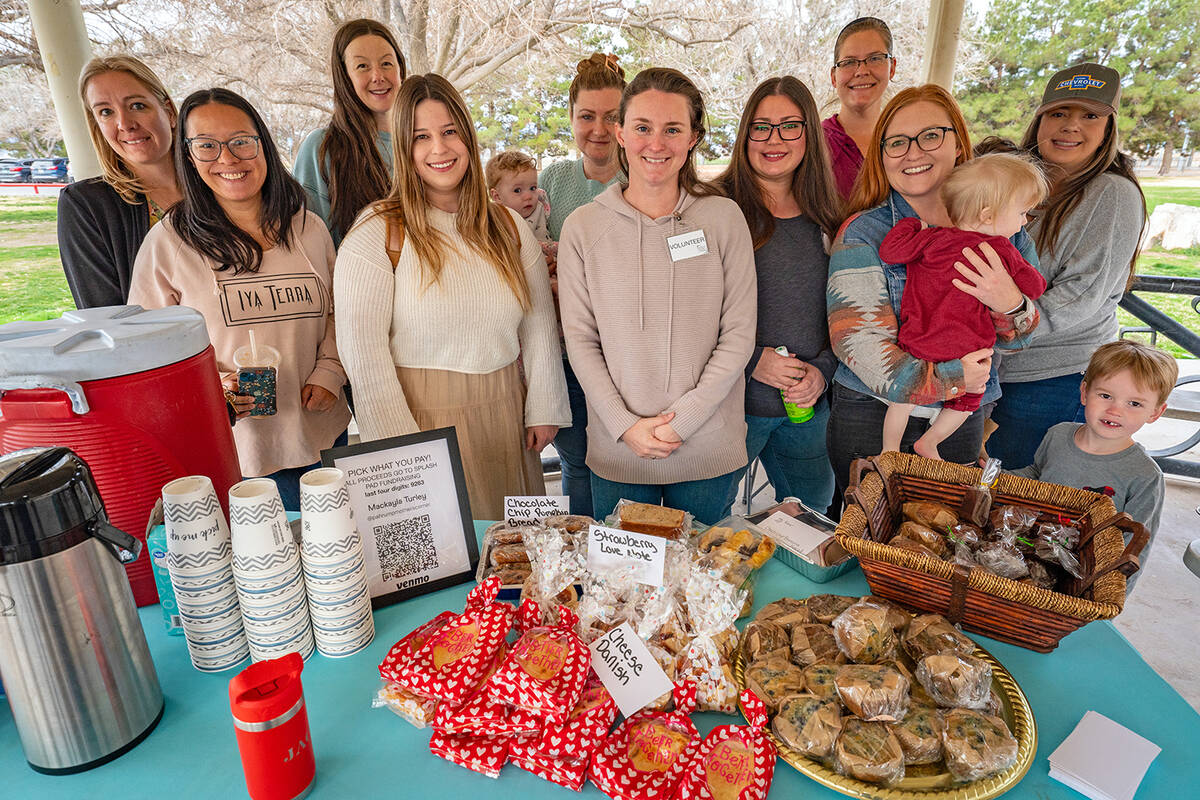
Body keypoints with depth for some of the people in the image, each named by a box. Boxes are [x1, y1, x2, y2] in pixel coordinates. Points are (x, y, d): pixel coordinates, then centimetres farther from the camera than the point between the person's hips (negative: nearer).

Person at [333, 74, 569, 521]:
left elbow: (539, 328, 8)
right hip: (423, 420, -4)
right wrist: (401, 446, -12)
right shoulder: (377, 233, -7)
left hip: (505, 418, 4)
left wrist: (544, 410, 2)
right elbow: (362, 352, -10)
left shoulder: (508, 228, 7)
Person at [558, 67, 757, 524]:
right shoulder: (582, 228, -1)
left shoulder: (724, 219, -2)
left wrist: (682, 420, -11)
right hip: (616, 452, 1)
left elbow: (739, 336, -4)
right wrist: (625, 425, -10)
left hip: (710, 450, 0)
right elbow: (580, 341, -2)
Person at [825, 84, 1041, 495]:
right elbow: (854, 337, -21)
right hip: (869, 414, -4)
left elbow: (1019, 339, 5)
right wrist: (946, 379, -23)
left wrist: (1010, 304, -18)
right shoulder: (863, 233, -12)